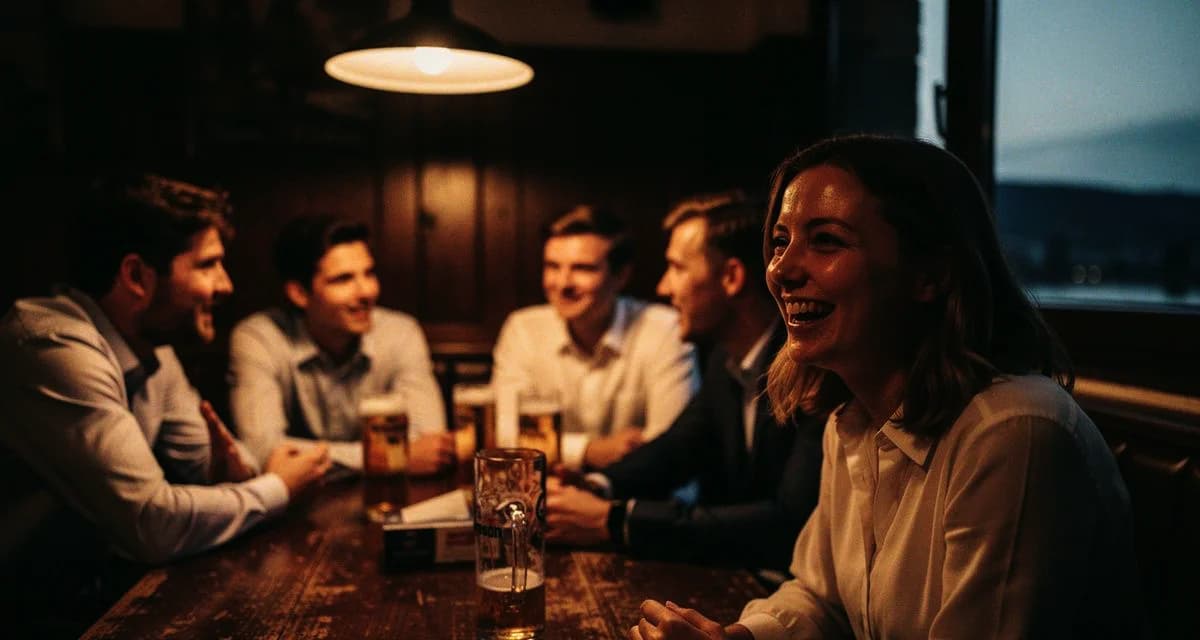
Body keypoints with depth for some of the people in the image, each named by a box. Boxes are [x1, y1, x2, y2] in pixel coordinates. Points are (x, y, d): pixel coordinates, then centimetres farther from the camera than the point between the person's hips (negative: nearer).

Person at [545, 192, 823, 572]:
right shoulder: (727, 356, 3)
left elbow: (791, 524, -28)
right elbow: (677, 446, 13)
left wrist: (614, 520, -26)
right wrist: (594, 490, -7)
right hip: (734, 580, 6)